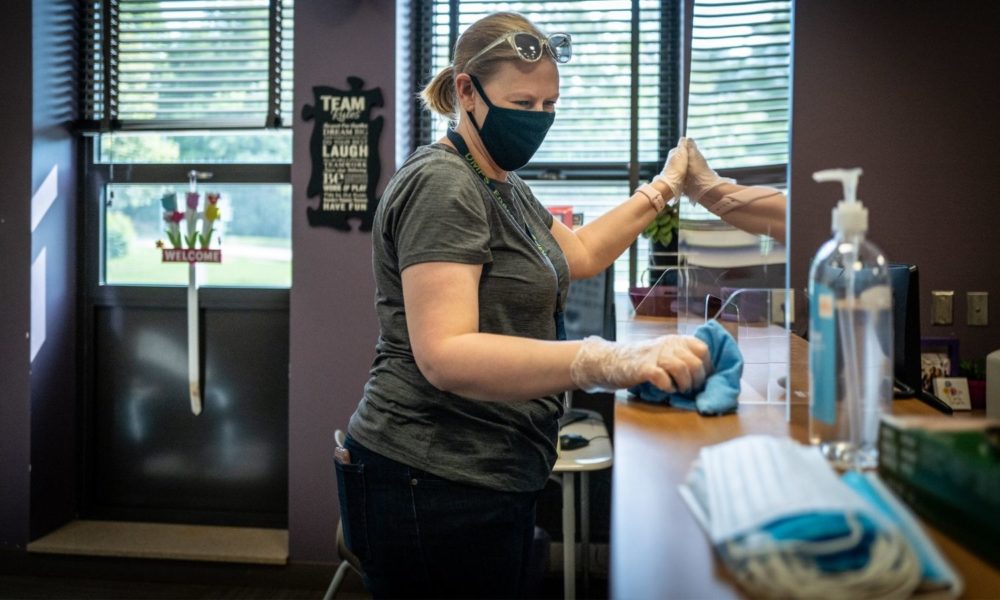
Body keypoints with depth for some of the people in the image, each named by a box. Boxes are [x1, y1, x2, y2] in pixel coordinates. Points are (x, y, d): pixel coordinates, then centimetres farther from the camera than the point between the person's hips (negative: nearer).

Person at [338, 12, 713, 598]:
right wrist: (609, 360, -40)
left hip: (496, 479, 10)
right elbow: (443, 355, -30)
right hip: (433, 484, -10)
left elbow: (580, 253, 28)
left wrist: (664, 187, 22)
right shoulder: (441, 185, -18)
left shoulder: (505, 188, 13)